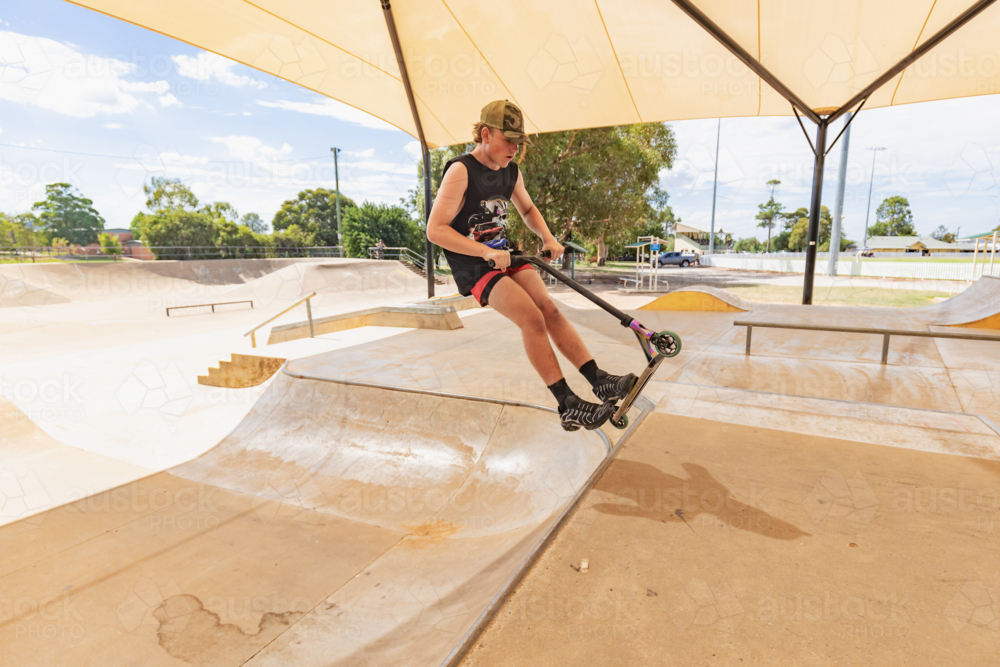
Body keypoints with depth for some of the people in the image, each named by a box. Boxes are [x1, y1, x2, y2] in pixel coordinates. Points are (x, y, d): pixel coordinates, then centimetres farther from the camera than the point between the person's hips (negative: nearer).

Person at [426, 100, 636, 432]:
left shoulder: (511, 172, 8)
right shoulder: (460, 171, -14)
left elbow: (527, 209, 25)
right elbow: (435, 230, -21)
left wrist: (548, 238, 6)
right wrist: (485, 252, -28)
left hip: (505, 255, 7)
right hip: (474, 267, -7)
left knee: (550, 309, -13)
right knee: (532, 318, -22)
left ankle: (599, 380, -13)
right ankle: (567, 405, -19)